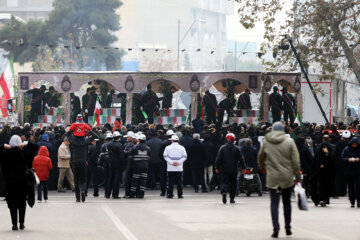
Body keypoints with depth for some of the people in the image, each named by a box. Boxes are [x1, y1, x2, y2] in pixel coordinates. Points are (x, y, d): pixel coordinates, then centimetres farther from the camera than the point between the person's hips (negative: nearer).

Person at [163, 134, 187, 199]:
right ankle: (180, 195, 2)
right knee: (179, 182, 4)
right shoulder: (182, 148, 4)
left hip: (170, 168, -1)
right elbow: (185, 156, -2)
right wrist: (179, 162, -7)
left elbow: (165, 156, -5)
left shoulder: (168, 148, 1)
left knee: (170, 182, 2)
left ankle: (170, 194, 0)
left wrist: (172, 162, -8)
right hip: (179, 168, 1)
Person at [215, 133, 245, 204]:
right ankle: (232, 198, 13)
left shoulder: (222, 148, -4)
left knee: (224, 182, -1)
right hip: (233, 170, 1)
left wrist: (217, 167, 7)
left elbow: (218, 159, -2)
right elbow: (241, 159, 0)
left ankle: (224, 192, -31)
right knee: (233, 184, 11)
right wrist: (243, 167, 9)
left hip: (224, 170, -1)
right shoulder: (237, 149, -3)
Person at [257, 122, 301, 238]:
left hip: (272, 177, 0)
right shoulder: (289, 141, -3)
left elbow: (260, 158, 16)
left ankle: (276, 229, -10)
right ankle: (288, 228, 19)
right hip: (287, 177, 0)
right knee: (287, 202, 14)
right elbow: (295, 161, -5)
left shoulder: (266, 142, 2)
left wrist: (262, 168, 36)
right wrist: (297, 176, 4)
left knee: (274, 203, 0)